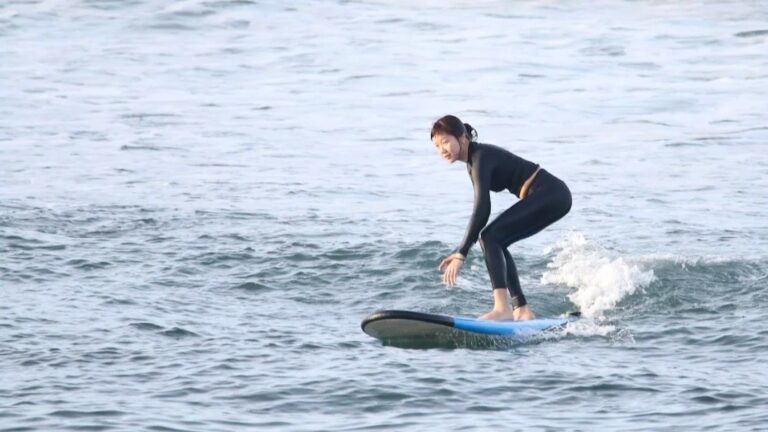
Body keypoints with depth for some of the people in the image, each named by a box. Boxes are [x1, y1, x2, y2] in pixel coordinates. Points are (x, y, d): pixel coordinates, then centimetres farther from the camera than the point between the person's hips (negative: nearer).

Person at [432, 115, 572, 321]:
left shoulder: (481, 158, -15)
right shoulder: (474, 160, 14)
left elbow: (482, 210, -23)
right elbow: (481, 210, 19)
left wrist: (461, 255, -26)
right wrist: (460, 251, 15)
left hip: (549, 195, -10)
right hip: (551, 197, 10)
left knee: (491, 237, -17)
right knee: (496, 244, 10)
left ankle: (502, 308, -27)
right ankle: (522, 310, 10)